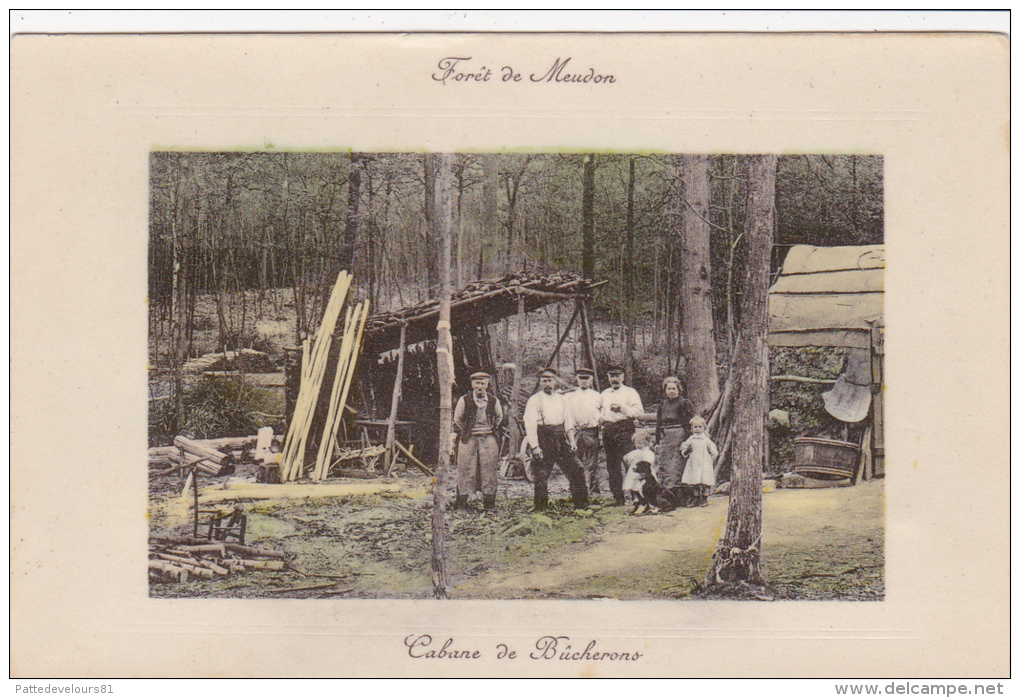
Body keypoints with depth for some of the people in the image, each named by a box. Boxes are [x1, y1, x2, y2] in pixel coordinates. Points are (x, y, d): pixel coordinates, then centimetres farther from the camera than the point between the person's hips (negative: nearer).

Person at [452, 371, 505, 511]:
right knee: (466, 468, -1)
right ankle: (462, 497, 7)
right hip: (468, 439, -1)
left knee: (489, 468, 0)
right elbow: (457, 418, 11)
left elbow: (500, 417, 21)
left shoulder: (493, 400, 5)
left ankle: (488, 501, 6)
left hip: (488, 439, 1)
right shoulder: (464, 400, -1)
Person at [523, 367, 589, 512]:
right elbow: (530, 424, -7)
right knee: (541, 476, -3)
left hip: (560, 439, 5)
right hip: (543, 439, -5)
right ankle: (540, 508, 8)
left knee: (575, 471, 1)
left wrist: (571, 440, 6)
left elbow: (568, 421, 19)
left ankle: (581, 504, 11)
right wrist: (534, 446, -15)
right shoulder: (534, 400, 0)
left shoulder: (561, 399, 18)